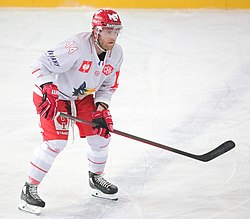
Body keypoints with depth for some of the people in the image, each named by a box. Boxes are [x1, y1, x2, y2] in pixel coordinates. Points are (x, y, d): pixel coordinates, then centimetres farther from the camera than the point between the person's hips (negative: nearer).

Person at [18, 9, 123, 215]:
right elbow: (42, 65, -31)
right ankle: (29, 190, -6)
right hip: (53, 93, -7)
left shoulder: (116, 53, -9)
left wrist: (101, 108, -9)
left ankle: (96, 178, 30)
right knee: (55, 141, -18)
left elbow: (108, 85, 4)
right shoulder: (77, 46, -33)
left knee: (101, 133, 3)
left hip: (83, 96, 7)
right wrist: (48, 92, -41)